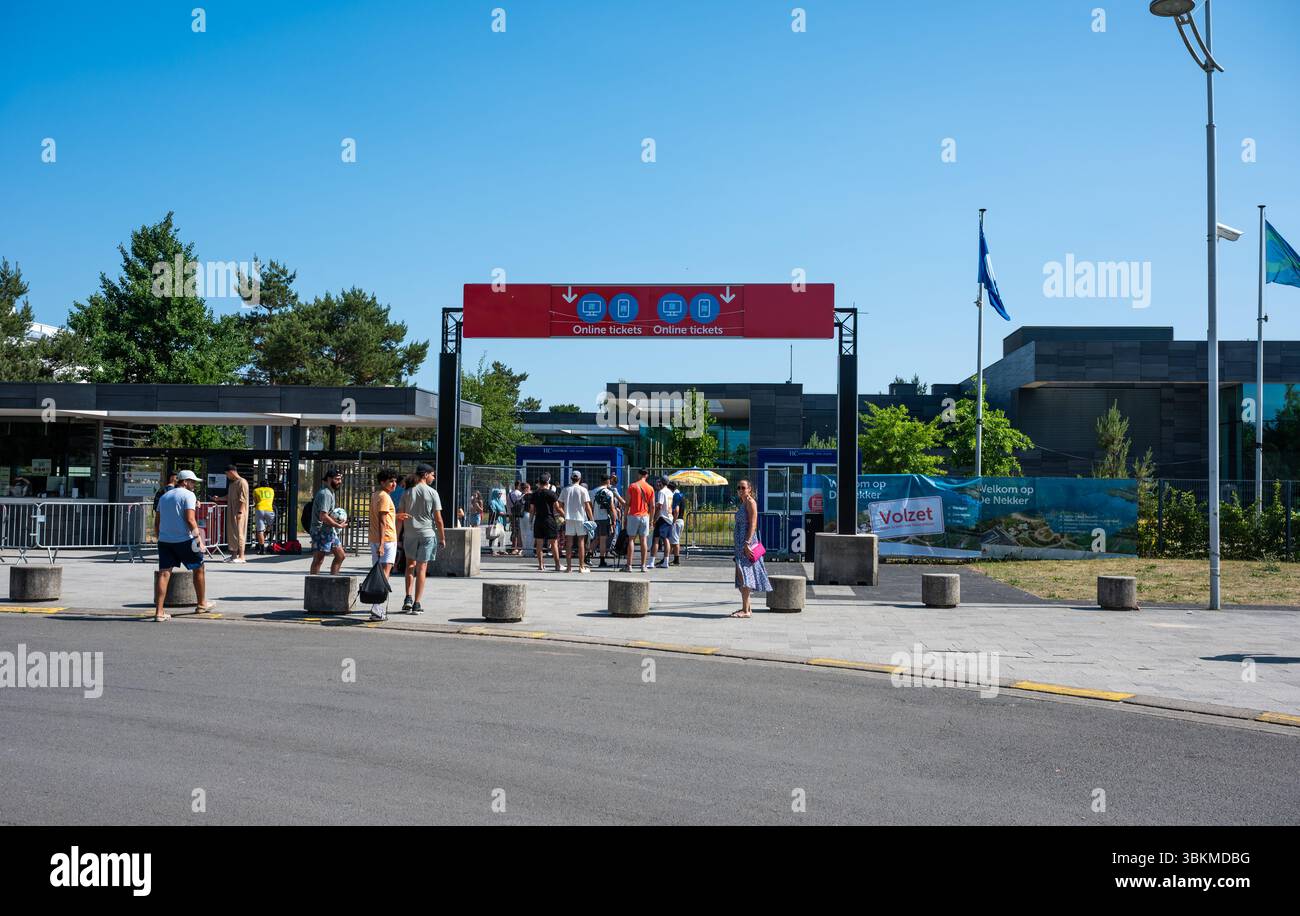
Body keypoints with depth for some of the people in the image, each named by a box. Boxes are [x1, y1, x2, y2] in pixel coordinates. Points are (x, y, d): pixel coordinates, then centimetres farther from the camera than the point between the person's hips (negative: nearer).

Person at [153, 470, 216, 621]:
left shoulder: (164, 497, 18)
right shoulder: (188, 495, -5)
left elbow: (156, 522, 19)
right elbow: (190, 519, -17)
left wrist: (159, 539, 27)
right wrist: (198, 536, -15)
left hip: (164, 540, 6)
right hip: (184, 540, -6)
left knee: (164, 573, 0)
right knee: (198, 569, 14)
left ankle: (159, 612, -6)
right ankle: (202, 604, 25)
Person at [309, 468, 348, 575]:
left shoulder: (330, 492, 16)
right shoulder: (325, 494, -17)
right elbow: (323, 516, -25)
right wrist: (338, 525, -16)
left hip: (330, 531, 10)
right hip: (321, 531, -10)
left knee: (341, 556, 12)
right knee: (318, 560, -4)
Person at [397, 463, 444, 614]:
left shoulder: (407, 493, 5)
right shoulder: (432, 493, -3)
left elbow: (399, 517, 3)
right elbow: (438, 518, -5)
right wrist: (442, 537, 4)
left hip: (410, 533, 2)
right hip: (428, 533, -2)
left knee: (410, 564, 18)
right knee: (422, 567, 3)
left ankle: (408, 598, 5)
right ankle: (416, 604, 3)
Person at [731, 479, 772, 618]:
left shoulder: (750, 502, -9)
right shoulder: (742, 504, 18)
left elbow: (753, 525, -16)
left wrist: (747, 543, -23)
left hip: (747, 541, -10)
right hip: (740, 543, 10)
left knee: (745, 574, -11)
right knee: (741, 575, 11)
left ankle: (746, 610, -11)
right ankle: (746, 608, 16)